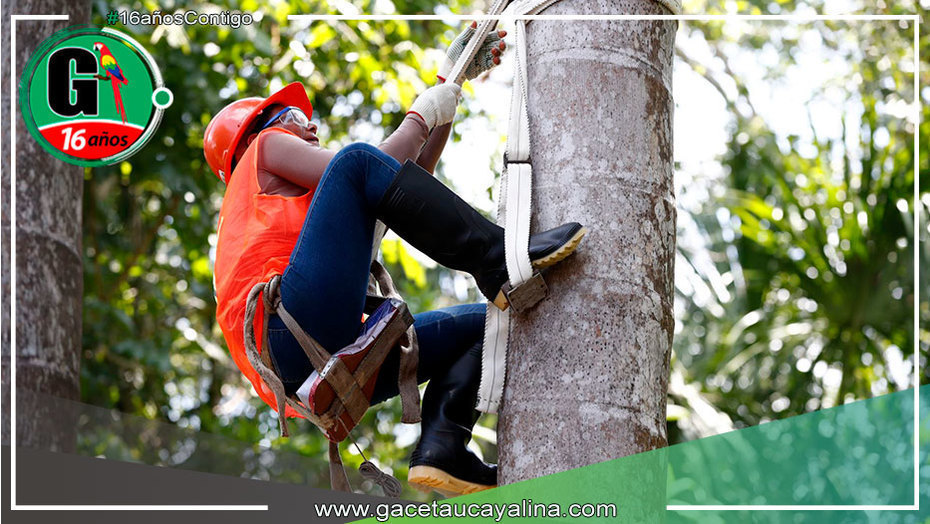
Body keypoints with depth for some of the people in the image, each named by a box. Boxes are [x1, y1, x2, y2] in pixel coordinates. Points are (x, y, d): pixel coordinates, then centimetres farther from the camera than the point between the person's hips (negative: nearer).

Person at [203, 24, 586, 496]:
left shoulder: (290, 201, 42)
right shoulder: (265, 146, 21)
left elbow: (410, 174, 38)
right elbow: (364, 167, 4)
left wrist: (451, 79, 37)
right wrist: (423, 113, 18)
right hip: (287, 324, -9)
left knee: (479, 324, 14)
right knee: (357, 159, -15)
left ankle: (441, 450, -15)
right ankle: (499, 262, -25)